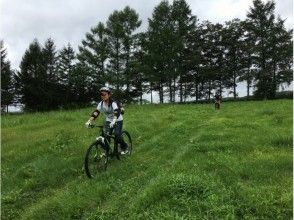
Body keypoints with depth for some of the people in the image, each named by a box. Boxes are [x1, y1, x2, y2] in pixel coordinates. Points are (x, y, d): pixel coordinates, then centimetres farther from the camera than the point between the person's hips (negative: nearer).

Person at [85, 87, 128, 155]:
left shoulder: (113, 103, -27)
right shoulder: (101, 104, -10)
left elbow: (117, 112, -41)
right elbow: (96, 113, -16)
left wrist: (114, 121, -59)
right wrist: (89, 121, -29)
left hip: (118, 121, -5)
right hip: (108, 121, 5)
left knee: (117, 135, -17)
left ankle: (124, 147, 10)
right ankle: (106, 151, 11)